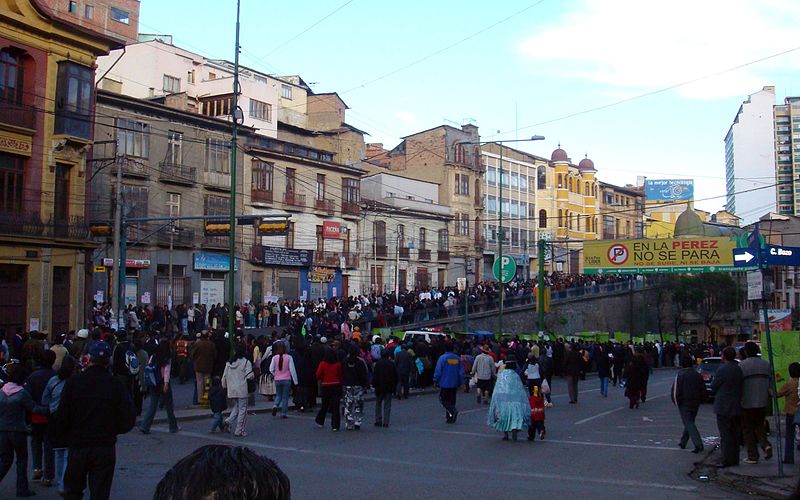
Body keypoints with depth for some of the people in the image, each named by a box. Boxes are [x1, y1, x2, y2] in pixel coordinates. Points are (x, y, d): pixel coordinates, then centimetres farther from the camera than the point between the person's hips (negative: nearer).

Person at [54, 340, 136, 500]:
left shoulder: (73, 382, -7)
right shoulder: (116, 385, -7)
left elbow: (62, 417, -7)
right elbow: (128, 419, -8)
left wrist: (63, 435, 12)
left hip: (77, 446, 0)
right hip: (105, 447, 0)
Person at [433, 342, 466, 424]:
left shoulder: (442, 358, -12)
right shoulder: (458, 359, 3)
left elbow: (438, 371, -10)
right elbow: (461, 372, 6)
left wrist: (435, 381, 3)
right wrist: (461, 383, 14)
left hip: (444, 383, -5)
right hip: (454, 384, 5)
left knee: (443, 399, 4)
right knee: (451, 401, 13)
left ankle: (453, 411, -18)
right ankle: (450, 418, 12)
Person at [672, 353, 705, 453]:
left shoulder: (680, 375, -12)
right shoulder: (698, 375, 6)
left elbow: (676, 391, -13)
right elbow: (703, 391, 10)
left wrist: (677, 402, 0)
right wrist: (698, 401, 17)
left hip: (684, 403, -6)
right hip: (695, 403, 6)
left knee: (689, 424, -6)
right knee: (689, 422, 18)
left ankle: (698, 444, -18)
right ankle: (683, 442, 31)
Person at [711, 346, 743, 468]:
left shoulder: (722, 370, -16)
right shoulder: (739, 369, 6)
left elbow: (713, 387, -7)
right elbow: (740, 388, 13)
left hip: (724, 407, -7)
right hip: (737, 407, 7)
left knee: (725, 434, -3)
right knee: (735, 434, 13)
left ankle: (727, 460, -4)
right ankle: (735, 459, 18)